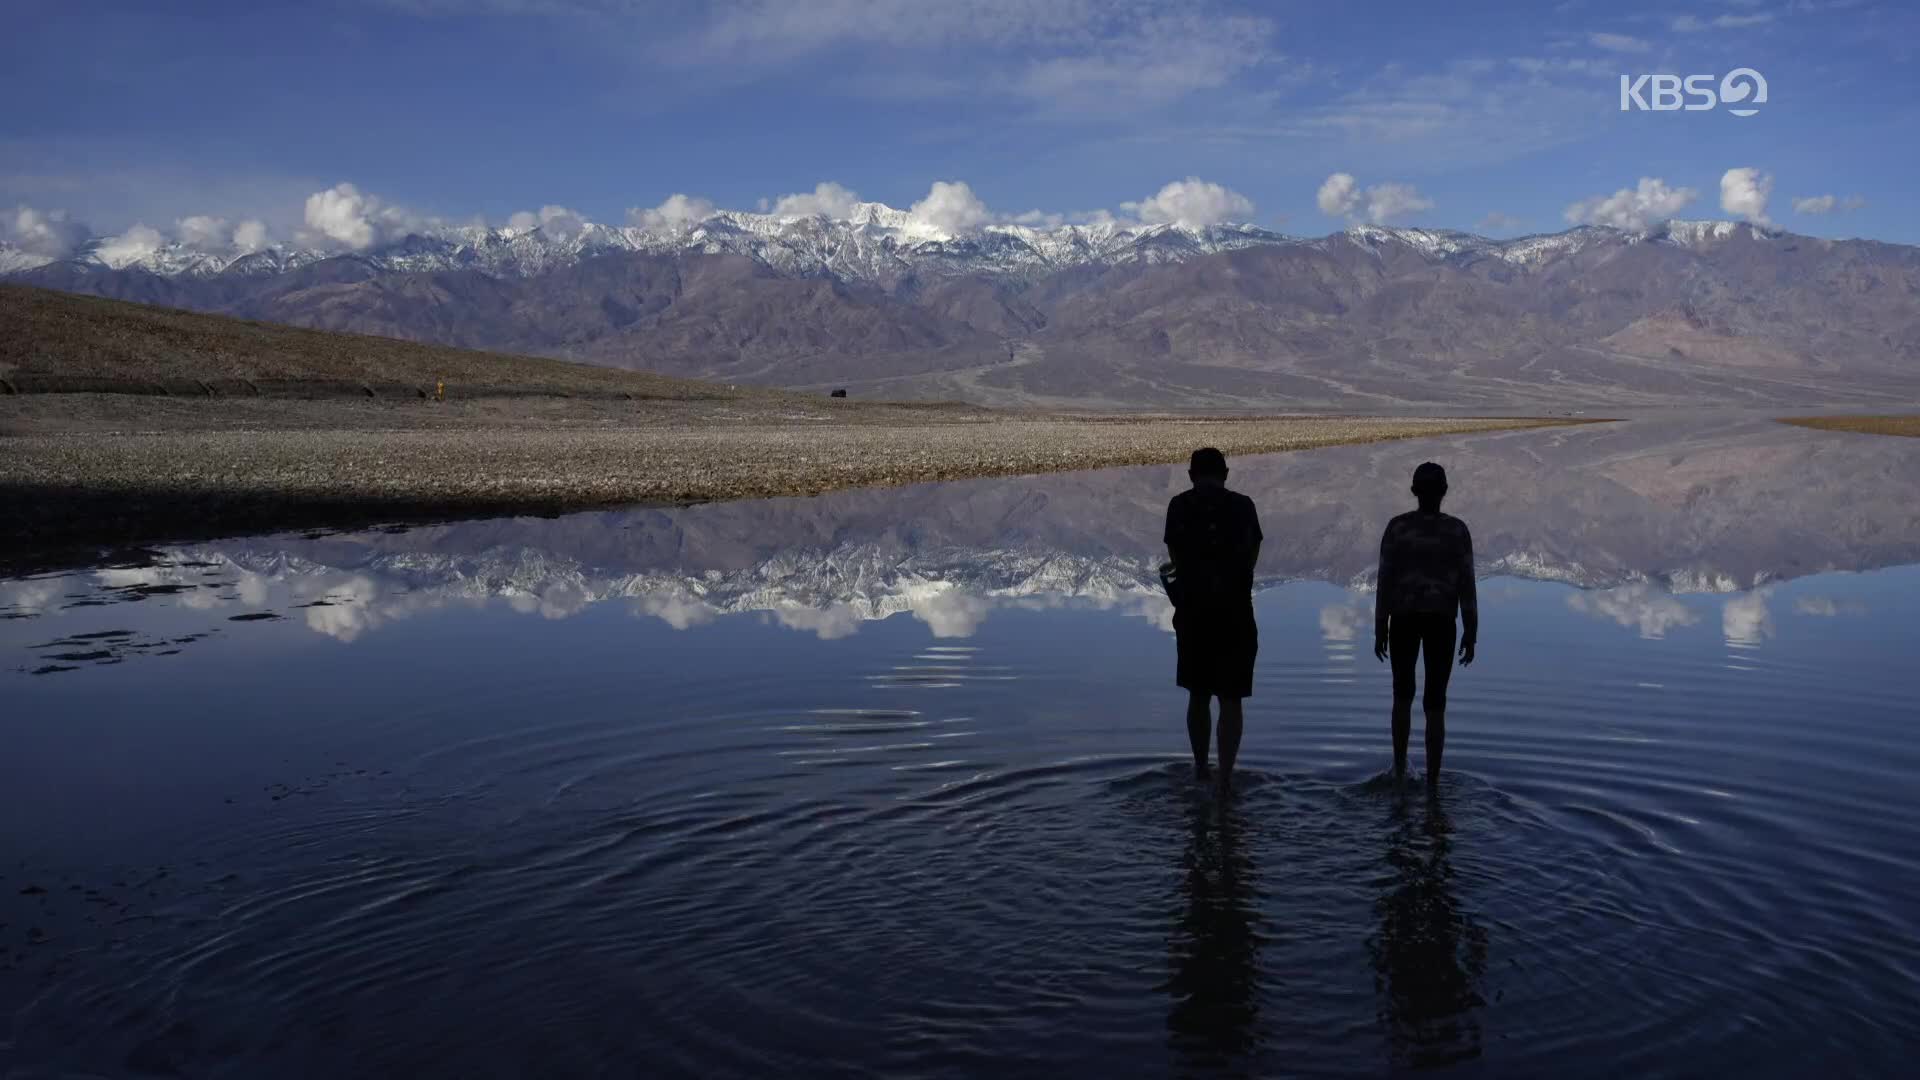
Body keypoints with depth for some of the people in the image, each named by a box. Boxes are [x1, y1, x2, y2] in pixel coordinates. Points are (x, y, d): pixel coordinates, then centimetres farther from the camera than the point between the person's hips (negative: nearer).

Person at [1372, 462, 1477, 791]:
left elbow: (1384, 582, -5)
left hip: (1404, 620, 1)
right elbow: (1467, 585, -6)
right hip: (1441, 622, 0)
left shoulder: (1397, 526, -5)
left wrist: (1380, 629, 3)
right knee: (1434, 704, 4)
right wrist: (1471, 633, 1)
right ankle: (1432, 782, 2)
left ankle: (1400, 768, 24)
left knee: (1402, 695, 20)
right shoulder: (1457, 530, -5)